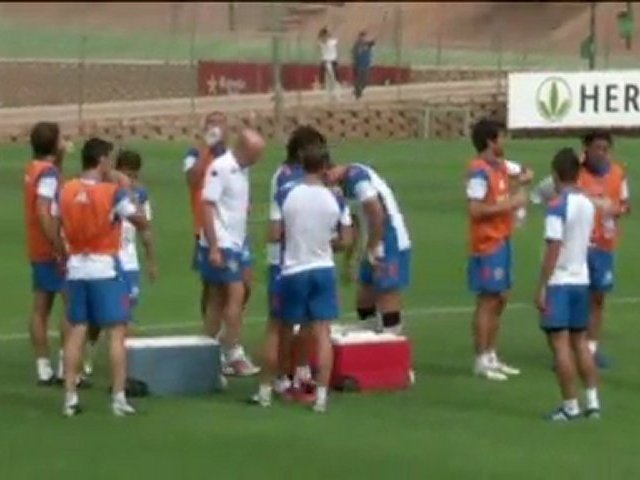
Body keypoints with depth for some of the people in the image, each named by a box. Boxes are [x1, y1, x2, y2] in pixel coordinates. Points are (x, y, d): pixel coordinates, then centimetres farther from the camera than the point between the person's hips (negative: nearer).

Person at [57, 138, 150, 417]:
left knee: (77, 331, 10)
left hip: (76, 268, 5)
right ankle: (119, 398, -3)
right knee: (117, 332, 1)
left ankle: (70, 398, 9)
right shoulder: (113, 192, -12)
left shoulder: (66, 191, 1)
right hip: (105, 268, -5)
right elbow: (142, 223, -5)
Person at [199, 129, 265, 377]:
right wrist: (214, 247, -19)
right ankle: (234, 355, -7)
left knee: (218, 299, 10)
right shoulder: (220, 168, -15)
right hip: (220, 245, -8)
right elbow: (207, 207, -17)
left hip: (234, 244, 8)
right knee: (236, 294, -10)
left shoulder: (242, 170, 11)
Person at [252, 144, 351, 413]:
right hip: (323, 270, 0)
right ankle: (321, 395, -4)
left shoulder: (286, 194, -9)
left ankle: (266, 391, 21)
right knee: (322, 333, 1)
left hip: (293, 272, 0)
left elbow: (274, 235, -10)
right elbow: (344, 241, 1)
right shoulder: (334, 199, -4)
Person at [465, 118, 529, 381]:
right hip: (487, 243, -9)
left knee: (499, 300, 13)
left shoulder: (500, 166, 11)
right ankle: (482, 360, -1)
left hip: (502, 240, 9)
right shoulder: (479, 171, -16)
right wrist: (510, 204, -19)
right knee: (488, 301, -5)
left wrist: (515, 199, 11)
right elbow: (475, 210, -24)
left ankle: (492, 356, 22)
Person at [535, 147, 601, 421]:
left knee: (560, 343, -3)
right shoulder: (588, 204, 7)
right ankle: (592, 401, 12)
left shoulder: (557, 206, -15)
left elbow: (553, 250, -18)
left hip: (559, 282, -7)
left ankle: (570, 406, -3)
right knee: (580, 342, 15)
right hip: (581, 280, 7)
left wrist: (541, 288, -15)